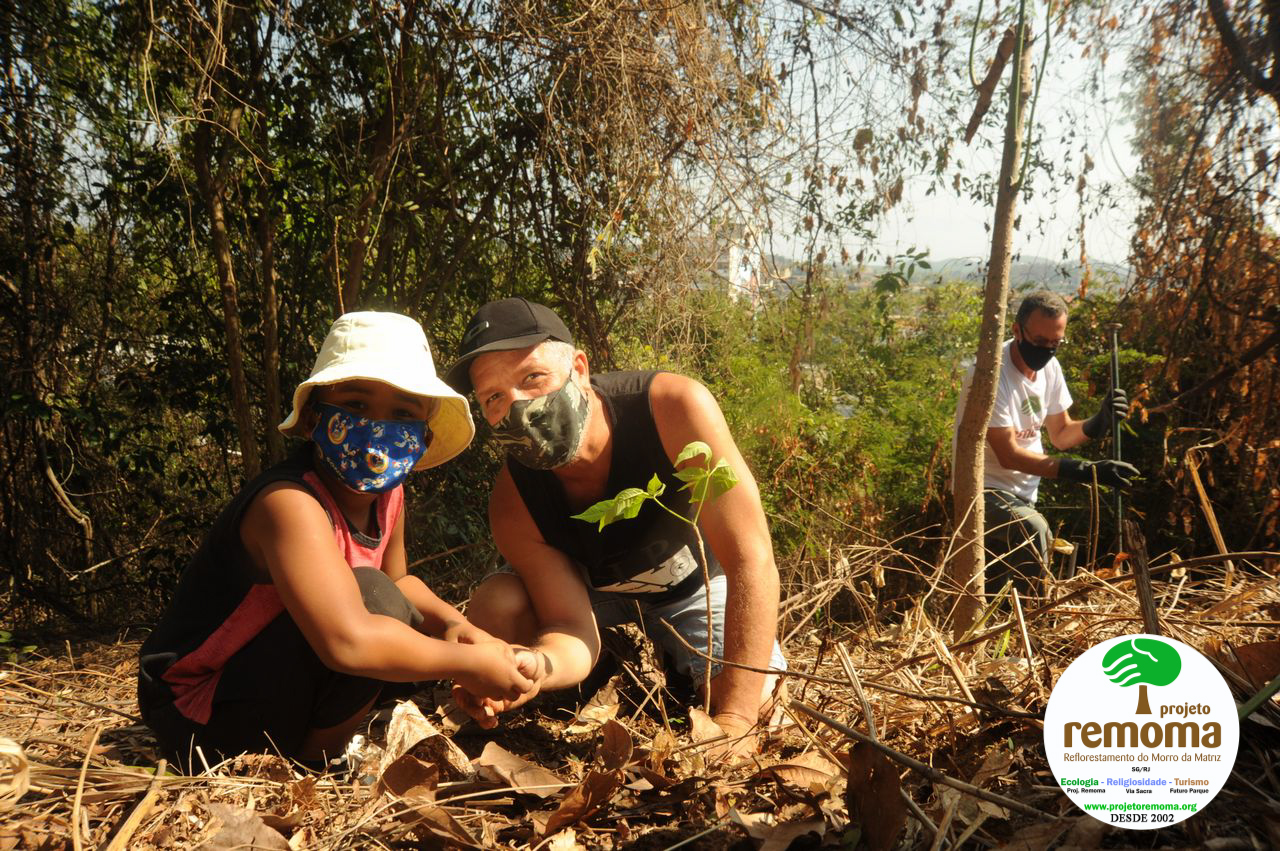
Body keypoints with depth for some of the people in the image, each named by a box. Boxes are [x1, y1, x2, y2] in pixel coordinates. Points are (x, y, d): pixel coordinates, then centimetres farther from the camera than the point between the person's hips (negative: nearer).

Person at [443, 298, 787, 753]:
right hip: (589, 582, 1)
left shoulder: (673, 408, -40)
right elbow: (571, 630, -28)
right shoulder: (514, 503, -30)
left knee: (761, 702, -19)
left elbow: (751, 560, -41)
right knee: (492, 611, -24)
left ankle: (670, 665, 14)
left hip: (694, 579, 0)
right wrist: (534, 666, -55)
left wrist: (732, 724, -45)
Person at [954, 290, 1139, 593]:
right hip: (985, 488, -7)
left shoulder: (1050, 366, -1)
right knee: (1034, 530, -35)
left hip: (1024, 493, 8)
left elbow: (1060, 434, 8)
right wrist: (1086, 471, -34)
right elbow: (1008, 455, -27)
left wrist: (1099, 422, -14)